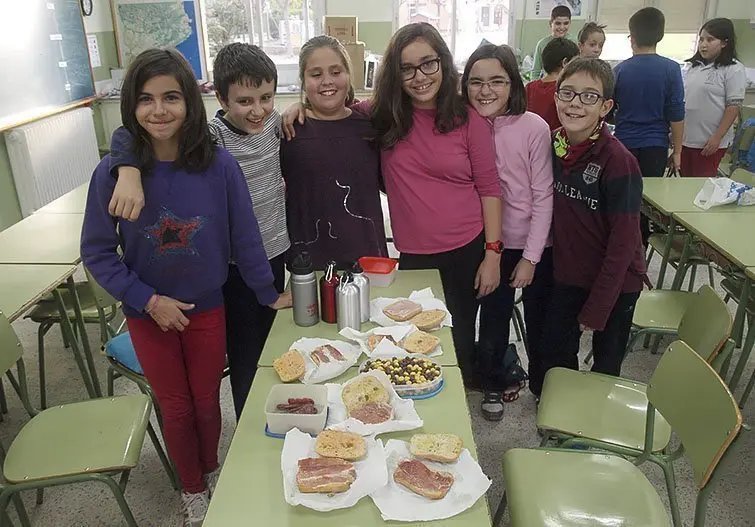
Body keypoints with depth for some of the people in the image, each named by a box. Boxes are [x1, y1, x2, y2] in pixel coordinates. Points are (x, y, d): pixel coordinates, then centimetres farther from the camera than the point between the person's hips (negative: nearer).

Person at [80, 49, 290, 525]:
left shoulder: (218, 165, -17)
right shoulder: (112, 173, -18)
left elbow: (244, 237, -8)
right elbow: (97, 252, -9)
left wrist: (269, 294, 0)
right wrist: (148, 301, -15)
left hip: (207, 308, 0)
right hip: (149, 313, 0)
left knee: (207, 401, 19)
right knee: (175, 407, 18)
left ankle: (213, 472, 49)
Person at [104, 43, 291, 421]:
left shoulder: (273, 122, -4)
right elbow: (129, 134, -29)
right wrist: (129, 173, -46)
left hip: (275, 254, 6)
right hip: (236, 265, -5)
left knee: (271, 346, 22)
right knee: (246, 355, 10)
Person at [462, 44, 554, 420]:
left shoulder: (534, 127, -15)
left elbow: (543, 196, -11)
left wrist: (530, 257, -11)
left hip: (534, 246, -2)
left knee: (539, 322, 14)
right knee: (493, 320, 12)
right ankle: (493, 385, 36)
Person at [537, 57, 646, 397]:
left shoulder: (618, 161, -22)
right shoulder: (553, 146, -5)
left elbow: (624, 239, -20)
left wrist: (596, 308, -18)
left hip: (615, 281, -4)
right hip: (569, 274, 5)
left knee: (606, 362, 14)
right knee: (555, 352, 15)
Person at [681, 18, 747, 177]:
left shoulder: (733, 69, -9)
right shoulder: (692, 66, 9)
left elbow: (733, 106, -12)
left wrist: (717, 137, -17)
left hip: (709, 141, -6)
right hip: (684, 137, 6)